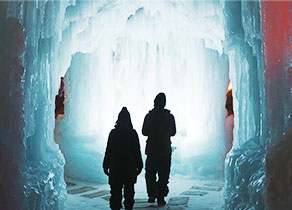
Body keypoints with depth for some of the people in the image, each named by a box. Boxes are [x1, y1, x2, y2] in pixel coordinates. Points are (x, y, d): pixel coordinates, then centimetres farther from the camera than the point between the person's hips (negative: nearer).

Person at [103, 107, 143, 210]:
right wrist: (139, 165, 8)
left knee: (115, 190, 6)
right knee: (129, 190, 11)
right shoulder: (133, 133, -6)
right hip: (130, 166, 0)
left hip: (115, 166, 0)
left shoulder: (113, 133, -4)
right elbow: (137, 151, -1)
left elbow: (108, 151, -1)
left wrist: (106, 165, 7)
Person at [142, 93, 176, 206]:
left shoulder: (149, 116, -7)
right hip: (166, 150, 1)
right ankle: (161, 198, 7)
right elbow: (173, 132, 7)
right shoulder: (170, 117, -4)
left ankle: (152, 195, 3)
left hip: (152, 150, -1)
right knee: (163, 175, 8)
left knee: (150, 173, 13)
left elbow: (144, 132, 1)